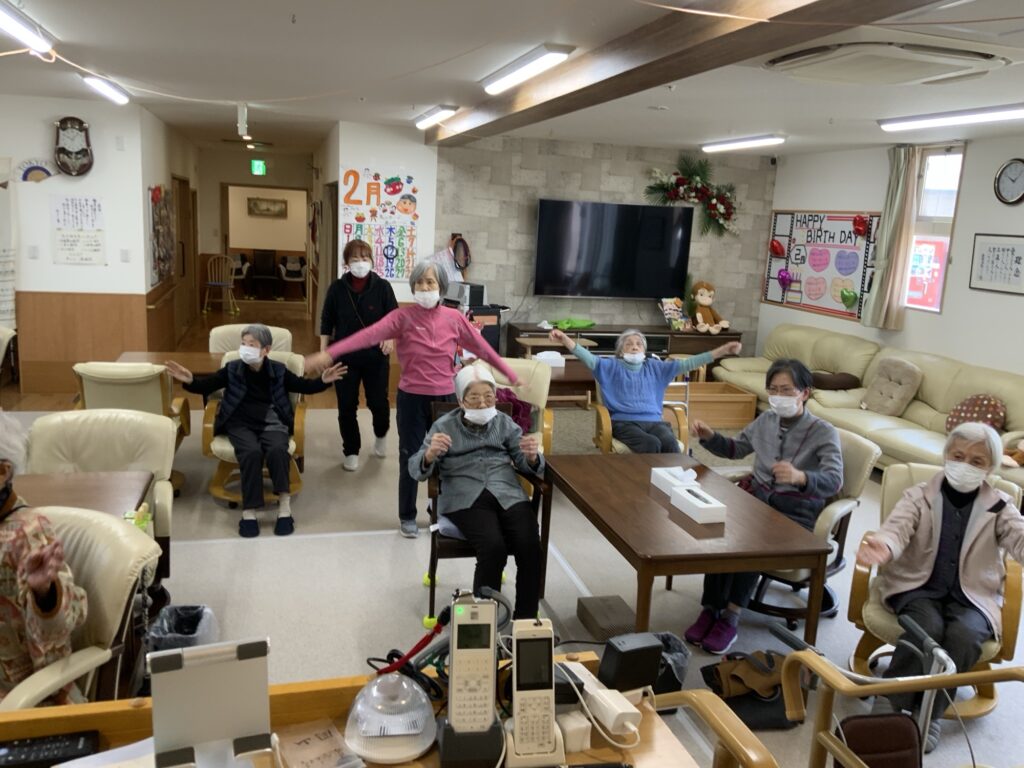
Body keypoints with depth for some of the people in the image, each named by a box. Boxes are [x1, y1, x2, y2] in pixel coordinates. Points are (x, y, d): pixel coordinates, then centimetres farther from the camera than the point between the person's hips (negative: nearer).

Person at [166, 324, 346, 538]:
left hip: (272, 423, 0)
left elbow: (304, 386, 9)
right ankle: (249, 511, -27)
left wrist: (323, 381, -10)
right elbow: (206, 386, 5)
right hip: (241, 424, 0)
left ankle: (284, 505, -24)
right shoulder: (232, 369, 6)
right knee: (251, 453, -32)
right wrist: (189, 381, -17)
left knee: (277, 451, -32)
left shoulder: (278, 370, 6)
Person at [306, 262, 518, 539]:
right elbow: (369, 335, -22)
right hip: (411, 399, -2)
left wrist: (511, 376, 11)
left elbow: (482, 347, 6)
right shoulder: (402, 317, -9)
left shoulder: (454, 318, 0)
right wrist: (329, 353, -35)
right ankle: (407, 517, 26)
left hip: (445, 398, 2)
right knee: (411, 459, 6)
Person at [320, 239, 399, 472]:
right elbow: (327, 322, 3)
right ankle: (351, 451, 23)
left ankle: (381, 435, 40)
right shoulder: (337, 288, -3)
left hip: (376, 356, -1)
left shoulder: (382, 287, -5)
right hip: (345, 357, 1)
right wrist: (323, 351, 0)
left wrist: (391, 336, -23)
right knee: (346, 407, 5)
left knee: (378, 402, 6)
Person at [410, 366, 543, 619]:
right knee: (494, 548, -31)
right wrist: (430, 454, -21)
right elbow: (416, 469, 2)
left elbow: (527, 465, 11)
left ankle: (526, 620, -13)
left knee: (530, 545, -26)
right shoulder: (444, 426, 10)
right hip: (466, 498, -2)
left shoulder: (504, 422, 17)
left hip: (507, 493, 3)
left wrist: (532, 456, -14)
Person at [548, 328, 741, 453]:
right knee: (651, 444, -34)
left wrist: (723, 350, 6)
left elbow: (687, 364, 15)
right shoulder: (612, 367, 12)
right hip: (624, 422, -3)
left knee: (670, 444, -32)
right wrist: (565, 340, -25)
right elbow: (588, 358, -5)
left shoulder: (655, 367, 21)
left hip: (654, 421, 3)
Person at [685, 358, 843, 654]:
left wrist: (800, 477, -42)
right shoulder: (766, 421, 8)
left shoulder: (824, 432, -7)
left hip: (795, 513, -4)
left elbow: (834, 481, -21)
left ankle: (730, 619, -22)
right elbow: (734, 449, 24)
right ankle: (711, 610, -20)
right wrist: (709, 437, 3)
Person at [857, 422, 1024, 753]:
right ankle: (890, 702, -15)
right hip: (918, 585, -1)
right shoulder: (919, 495, 2)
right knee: (928, 627, -31)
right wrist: (884, 547, -43)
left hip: (972, 596, 1)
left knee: (965, 635, -30)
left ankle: (931, 712, -14)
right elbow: (897, 528, -16)